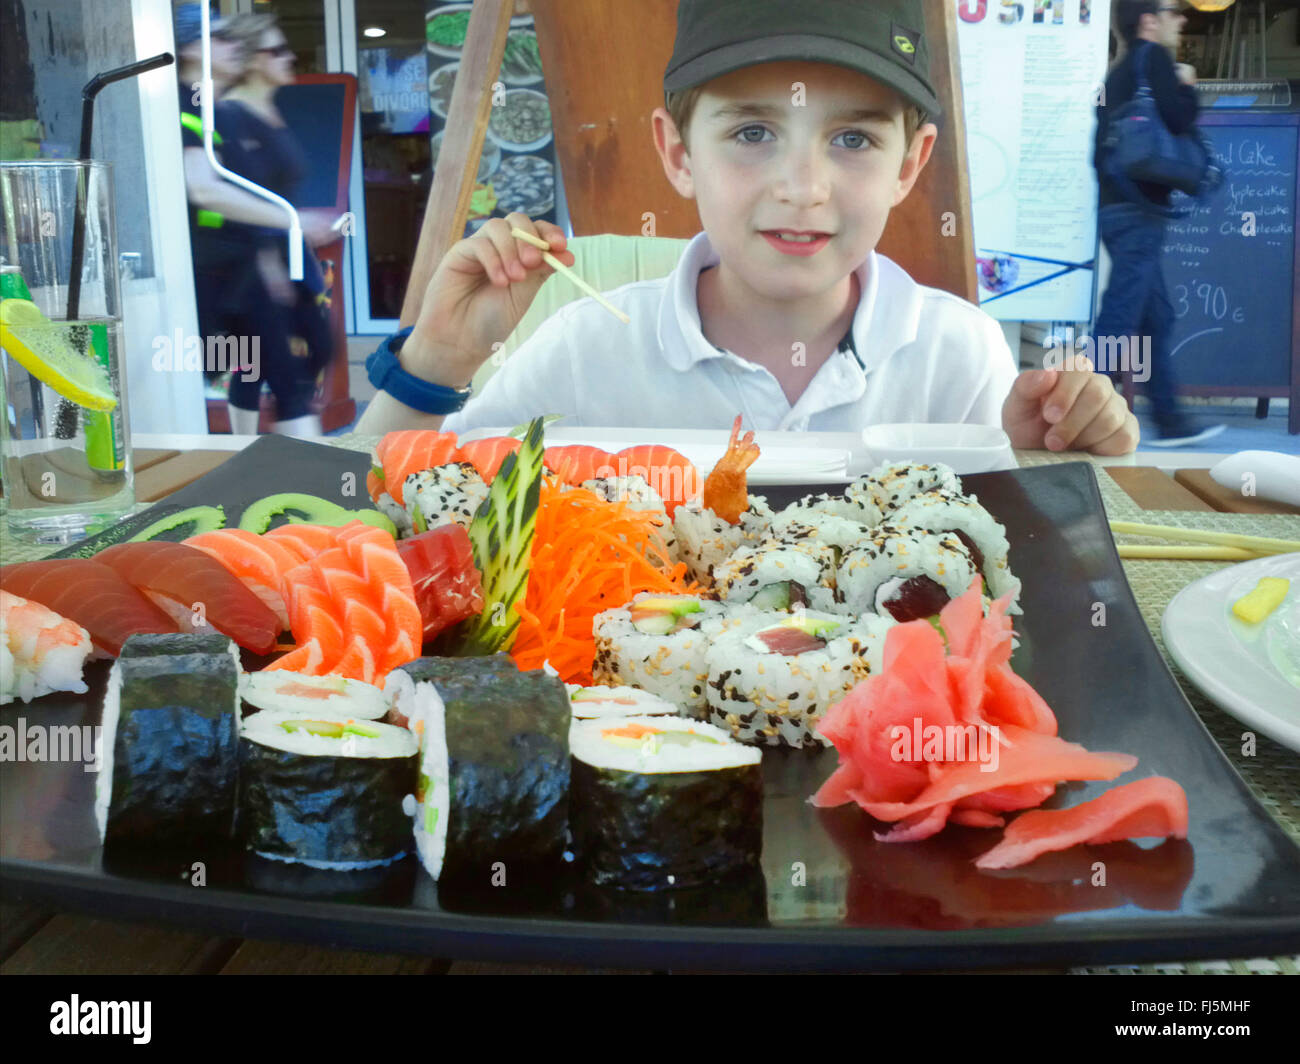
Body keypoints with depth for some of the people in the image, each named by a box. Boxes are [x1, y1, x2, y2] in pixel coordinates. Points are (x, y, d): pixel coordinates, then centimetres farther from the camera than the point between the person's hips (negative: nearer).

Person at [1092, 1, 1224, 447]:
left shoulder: (1120, 72, 20)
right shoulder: (1154, 58, -6)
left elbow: (1102, 151, 18)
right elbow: (1180, 118, -17)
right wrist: (1188, 88, -1)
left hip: (1115, 206, 10)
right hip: (1139, 210, -9)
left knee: (1156, 317, 12)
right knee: (1119, 319, -10)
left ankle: (1169, 419, 17)